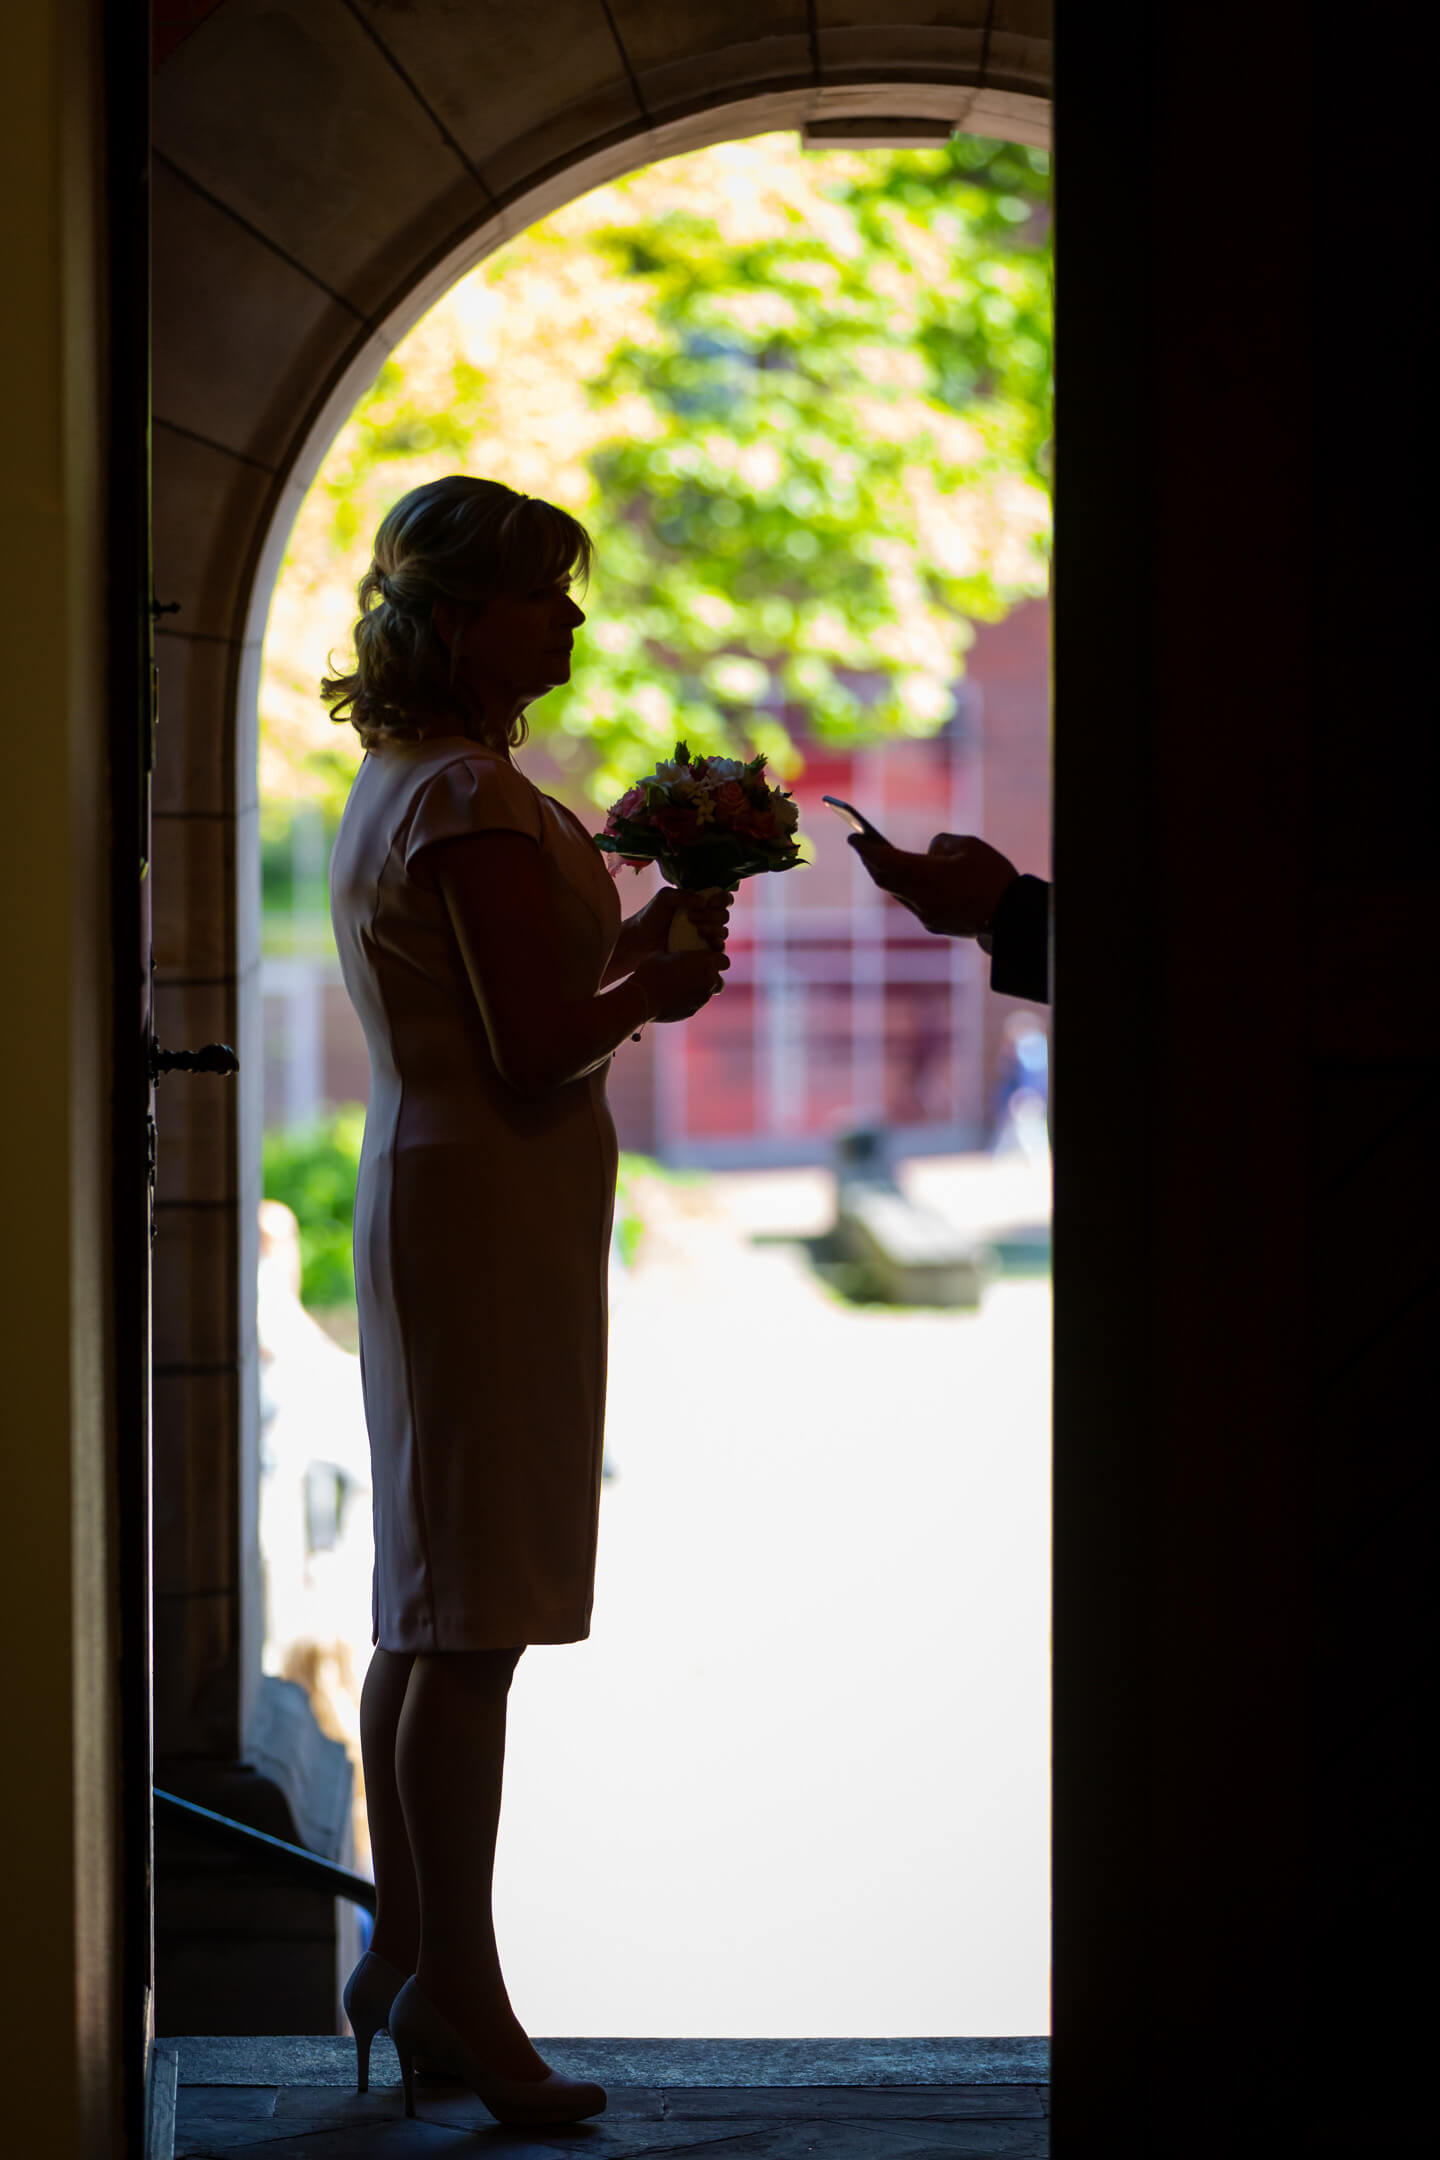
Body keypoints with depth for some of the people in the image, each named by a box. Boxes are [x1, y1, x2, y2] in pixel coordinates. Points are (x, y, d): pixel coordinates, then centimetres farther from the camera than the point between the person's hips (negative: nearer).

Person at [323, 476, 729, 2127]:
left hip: (428, 1190, 11)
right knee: (473, 1617, -7)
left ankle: (406, 1957, 22)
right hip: (493, 1207, -11)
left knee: (429, 1612, 14)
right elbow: (536, 1059, -20)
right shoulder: (474, 801, -16)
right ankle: (455, 1987, -2)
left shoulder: (396, 786, 16)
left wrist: (636, 937, 13)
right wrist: (655, 983, -4)